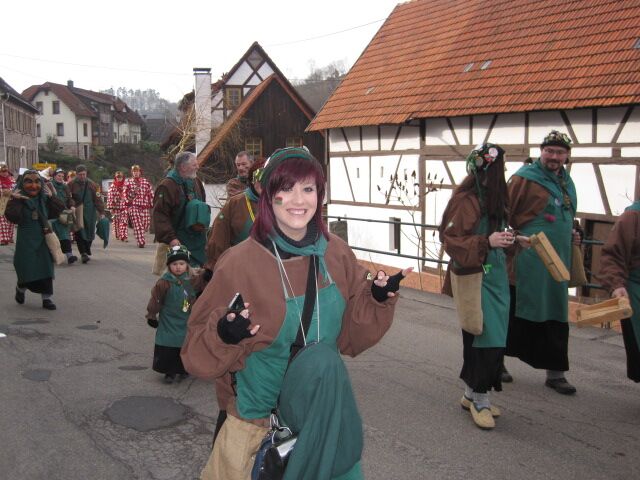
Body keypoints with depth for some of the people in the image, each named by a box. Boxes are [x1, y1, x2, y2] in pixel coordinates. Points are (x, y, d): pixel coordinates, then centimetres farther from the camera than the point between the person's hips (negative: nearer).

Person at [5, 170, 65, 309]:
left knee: (46, 269, 5)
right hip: (26, 241, -4)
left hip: (43, 239, 4)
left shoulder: (44, 198, 6)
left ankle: (46, 298, 14)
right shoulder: (19, 199, -11)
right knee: (27, 270, 2)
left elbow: (58, 211, 3)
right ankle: (21, 288, 34)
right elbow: (11, 216, -24)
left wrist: (51, 197, -4)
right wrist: (14, 200, -28)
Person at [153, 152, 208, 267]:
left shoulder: (196, 182, 12)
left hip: (198, 239, 7)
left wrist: (203, 225, 15)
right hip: (179, 241, -7)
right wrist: (170, 238, -22)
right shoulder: (167, 186, -12)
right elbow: (160, 215, -17)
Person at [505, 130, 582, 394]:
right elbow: (504, 215, -13)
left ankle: (555, 373, 22)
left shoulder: (566, 182, 15)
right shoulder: (525, 177, -10)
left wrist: (570, 234, 11)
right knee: (517, 315, 2)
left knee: (556, 317, 11)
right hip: (528, 261, -7)